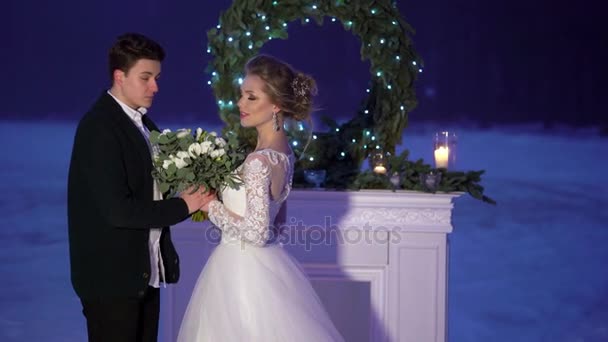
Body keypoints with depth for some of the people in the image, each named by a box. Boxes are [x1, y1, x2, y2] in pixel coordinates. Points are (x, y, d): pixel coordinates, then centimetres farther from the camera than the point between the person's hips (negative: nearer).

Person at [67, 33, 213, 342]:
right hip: (112, 275, -8)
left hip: (145, 272, 8)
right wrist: (182, 206, -15)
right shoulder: (98, 127, -18)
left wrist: (192, 192, -4)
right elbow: (118, 210, -24)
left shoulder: (142, 123, 10)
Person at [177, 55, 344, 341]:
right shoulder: (282, 151, 5)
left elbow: (257, 232, -24)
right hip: (262, 265, 9)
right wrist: (221, 200, 11)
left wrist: (212, 207, -14)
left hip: (243, 270, -9)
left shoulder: (259, 160, -23)